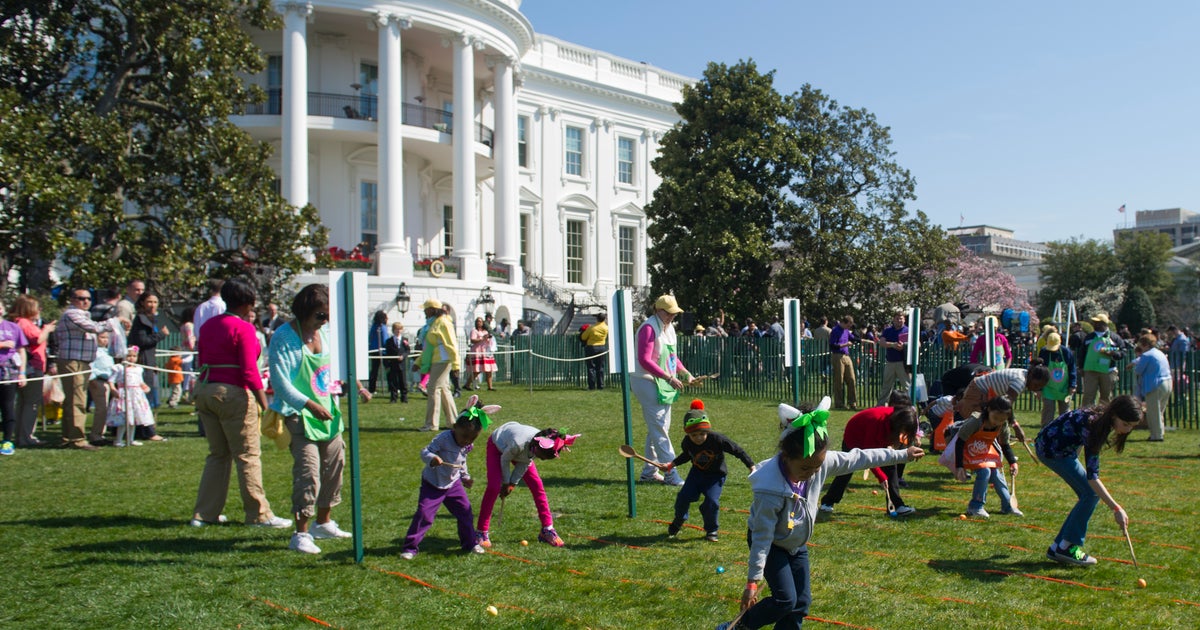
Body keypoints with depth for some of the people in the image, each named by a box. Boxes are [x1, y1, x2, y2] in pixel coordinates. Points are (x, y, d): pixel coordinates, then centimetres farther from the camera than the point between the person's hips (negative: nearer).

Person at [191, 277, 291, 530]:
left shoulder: (208, 325, 11)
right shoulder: (244, 328, -12)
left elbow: (201, 360, 15)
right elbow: (249, 371, -17)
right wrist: (265, 404, -15)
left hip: (204, 389, 8)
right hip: (233, 393, -8)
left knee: (217, 454, 16)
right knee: (248, 455, 0)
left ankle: (204, 513, 18)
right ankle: (259, 514, 6)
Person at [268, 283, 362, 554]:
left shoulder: (326, 332, 5)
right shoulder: (284, 337, -13)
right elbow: (280, 382, -18)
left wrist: (356, 385, 0)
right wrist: (310, 405, -26)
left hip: (328, 412, 7)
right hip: (299, 415, -7)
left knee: (334, 465, 14)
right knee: (308, 471, -13)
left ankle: (324, 523, 31)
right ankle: (301, 534, -5)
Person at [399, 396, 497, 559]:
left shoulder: (467, 446, -1)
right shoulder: (443, 439, -25)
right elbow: (425, 451, -28)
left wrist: (465, 477, 19)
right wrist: (431, 458, -48)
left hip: (453, 483, 6)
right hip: (432, 484, -6)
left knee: (465, 512, 7)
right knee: (423, 515, -9)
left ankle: (470, 543, 25)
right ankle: (409, 548, 2)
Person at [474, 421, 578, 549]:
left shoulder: (544, 445, -29)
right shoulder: (518, 443, -46)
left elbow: (525, 463, -12)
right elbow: (504, 460, -25)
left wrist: (512, 483, -11)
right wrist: (506, 483, -13)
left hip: (522, 452, 5)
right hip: (497, 446, -5)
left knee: (537, 485, -4)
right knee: (494, 487, -19)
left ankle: (547, 529, 6)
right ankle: (481, 533, -7)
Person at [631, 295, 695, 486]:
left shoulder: (669, 328, 12)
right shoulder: (648, 328, -17)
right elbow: (644, 360, -24)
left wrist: (686, 373, 6)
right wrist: (669, 378, -28)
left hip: (663, 384, 10)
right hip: (647, 382, -10)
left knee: (659, 427, 14)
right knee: (659, 428, -9)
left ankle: (649, 471, 23)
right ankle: (670, 473, -8)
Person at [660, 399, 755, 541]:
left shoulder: (717, 439, -28)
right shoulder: (686, 443, -14)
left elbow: (738, 451, -18)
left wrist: (751, 466, -20)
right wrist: (671, 464, 2)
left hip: (716, 475, -3)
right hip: (697, 472, 4)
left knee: (711, 501, -22)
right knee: (683, 497, -9)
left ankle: (712, 530, 6)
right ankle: (678, 521, 25)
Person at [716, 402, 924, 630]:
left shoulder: (820, 462, -23)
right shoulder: (770, 492, -38)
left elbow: (858, 458, -8)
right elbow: (762, 538, -30)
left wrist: (903, 455, 0)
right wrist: (752, 582, -24)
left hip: (797, 544, 6)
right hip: (770, 544, -6)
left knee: (802, 602, 7)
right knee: (785, 600, -13)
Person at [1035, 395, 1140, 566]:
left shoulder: (1102, 418, -8)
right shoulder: (1093, 424, -33)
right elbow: (1092, 475, -34)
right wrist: (1116, 508, -37)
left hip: (1062, 448, 9)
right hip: (1051, 448, -9)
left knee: (1088, 495, 4)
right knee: (1092, 493, -13)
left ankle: (1057, 548, 9)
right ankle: (1066, 546, -5)